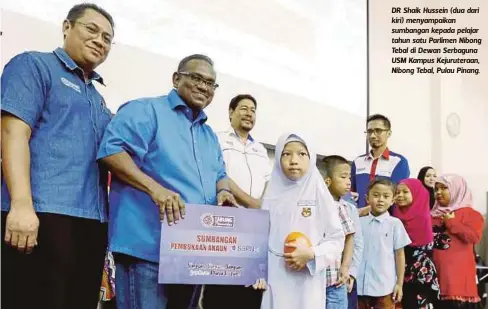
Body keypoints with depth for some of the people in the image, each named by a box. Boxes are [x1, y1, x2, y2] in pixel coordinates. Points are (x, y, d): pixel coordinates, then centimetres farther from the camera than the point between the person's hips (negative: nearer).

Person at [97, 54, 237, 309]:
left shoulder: (209, 134, 24)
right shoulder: (146, 111, -3)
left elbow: (219, 174, 25)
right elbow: (111, 149, -16)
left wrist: (223, 190, -1)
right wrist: (154, 188, -27)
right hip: (147, 247, -8)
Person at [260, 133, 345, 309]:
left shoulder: (319, 194, -1)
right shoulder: (272, 194, 7)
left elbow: (337, 239, 0)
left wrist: (312, 254, -14)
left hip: (307, 282, -2)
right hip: (274, 280, 2)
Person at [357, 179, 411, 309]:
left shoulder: (395, 224, -3)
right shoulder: (360, 223, 3)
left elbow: (399, 254, 1)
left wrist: (399, 284, 0)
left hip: (385, 287, -2)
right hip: (361, 285, 2)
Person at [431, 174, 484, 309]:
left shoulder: (469, 213, 1)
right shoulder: (433, 214, 18)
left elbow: (474, 237, -14)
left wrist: (451, 222, -8)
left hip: (457, 272, -6)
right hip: (435, 270, 6)